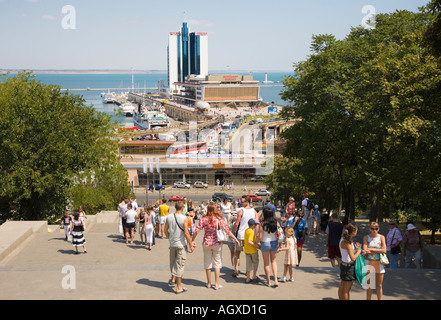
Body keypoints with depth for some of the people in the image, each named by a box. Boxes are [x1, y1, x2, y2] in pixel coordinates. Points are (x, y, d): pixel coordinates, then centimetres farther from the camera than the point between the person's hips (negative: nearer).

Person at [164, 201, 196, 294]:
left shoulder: (169, 217, -1)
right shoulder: (184, 218, -16)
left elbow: (165, 229, 8)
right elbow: (186, 233, -16)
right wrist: (191, 245, -7)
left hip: (172, 243, 5)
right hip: (181, 244, -5)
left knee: (173, 262, 24)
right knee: (179, 265, 0)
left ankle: (173, 279, 43)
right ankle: (178, 287, 4)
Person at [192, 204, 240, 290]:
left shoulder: (203, 219, -5)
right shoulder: (219, 219, -8)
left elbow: (196, 231, -7)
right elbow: (226, 230, -12)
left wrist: (192, 240, 6)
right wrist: (235, 238, -6)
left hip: (206, 243, 1)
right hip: (217, 244, -1)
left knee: (207, 263, 14)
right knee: (217, 263, 9)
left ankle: (209, 283, 22)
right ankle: (216, 284, 8)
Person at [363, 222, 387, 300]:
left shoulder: (381, 237, 1)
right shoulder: (366, 237, 0)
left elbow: (384, 250, -12)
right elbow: (365, 250, -12)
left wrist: (371, 249, -11)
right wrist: (378, 251, -11)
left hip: (379, 263, 0)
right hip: (369, 263, 0)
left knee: (379, 285, 7)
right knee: (369, 285, 8)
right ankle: (368, 298, 19)